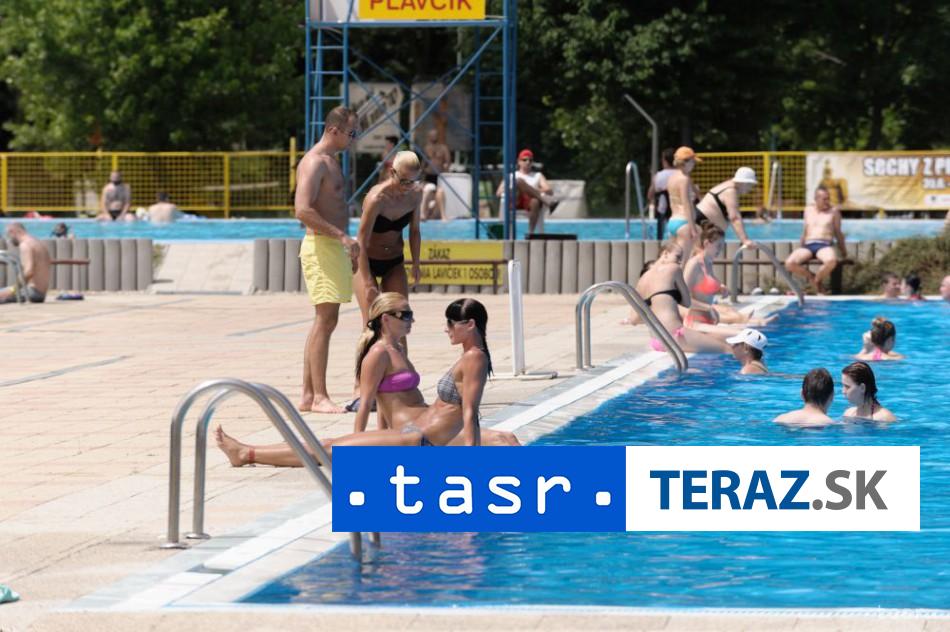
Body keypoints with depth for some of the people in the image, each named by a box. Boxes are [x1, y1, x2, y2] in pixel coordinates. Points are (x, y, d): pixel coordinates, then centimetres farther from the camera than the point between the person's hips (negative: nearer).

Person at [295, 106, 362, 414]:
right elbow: (303, 210, -24)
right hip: (320, 246, -10)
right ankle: (319, 397, -12)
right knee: (325, 319, -12)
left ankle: (308, 396, 13)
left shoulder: (330, 162, 19)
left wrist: (348, 248, 24)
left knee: (325, 321, 10)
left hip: (334, 246, 10)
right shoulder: (315, 162, -13)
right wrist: (342, 236, -24)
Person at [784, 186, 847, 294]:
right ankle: (811, 277, -2)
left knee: (831, 261, -41)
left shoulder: (834, 211, 11)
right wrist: (800, 247, 21)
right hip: (808, 246, 2)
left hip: (824, 246, -2)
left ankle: (817, 280, -11)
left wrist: (843, 249, 13)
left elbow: (838, 233, 16)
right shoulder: (808, 210, 19)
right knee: (789, 264, -29)